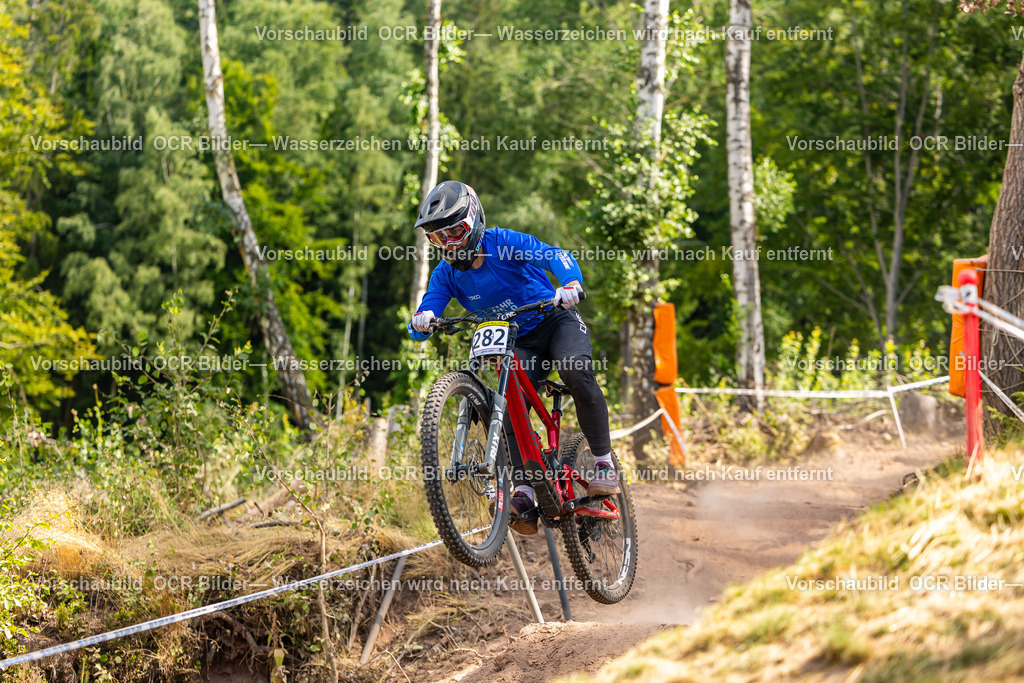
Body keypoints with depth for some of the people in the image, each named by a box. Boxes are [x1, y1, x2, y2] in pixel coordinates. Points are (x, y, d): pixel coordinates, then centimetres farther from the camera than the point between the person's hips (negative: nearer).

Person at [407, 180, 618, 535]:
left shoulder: (503, 243, -17)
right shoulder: (445, 275, -7)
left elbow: (555, 256, -29)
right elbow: (420, 328, -16)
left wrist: (571, 283, -51)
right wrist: (421, 321, -41)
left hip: (556, 322, -3)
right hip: (518, 343, 3)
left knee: (578, 374, -32)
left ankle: (604, 462, -19)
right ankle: (524, 495, -26)